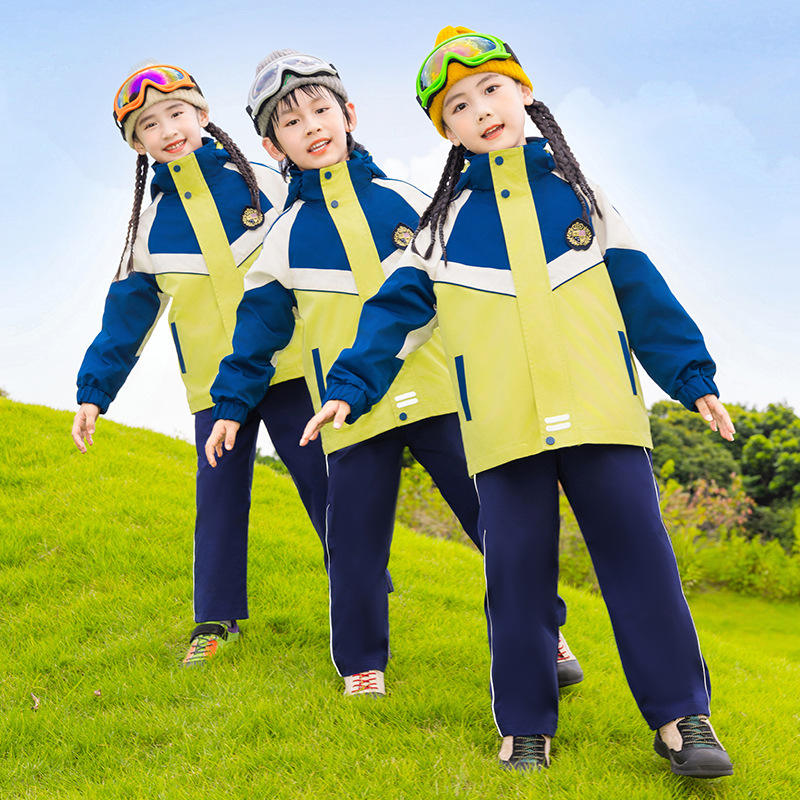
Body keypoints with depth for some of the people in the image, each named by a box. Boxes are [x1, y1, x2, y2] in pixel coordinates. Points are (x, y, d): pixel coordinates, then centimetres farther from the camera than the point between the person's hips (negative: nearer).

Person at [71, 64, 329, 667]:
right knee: (219, 498, 6)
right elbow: (126, 315, 12)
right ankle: (216, 618, 19)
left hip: (288, 368, -2)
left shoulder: (265, 187, 0)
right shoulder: (151, 227, 8)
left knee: (323, 481, 3)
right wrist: (94, 391, 9)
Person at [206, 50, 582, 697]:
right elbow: (258, 330, 13)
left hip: (441, 393, 0)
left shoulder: (407, 201, 8)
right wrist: (230, 405, 10)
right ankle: (363, 665, 19)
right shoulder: (287, 237, 7)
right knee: (356, 540, 1)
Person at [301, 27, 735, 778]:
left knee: (637, 553, -3)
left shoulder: (578, 195, 12)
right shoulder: (444, 223, 12)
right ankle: (525, 725, 13)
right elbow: (396, 310, 11)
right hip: (505, 429, 0)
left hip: (601, 413, 0)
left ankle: (680, 714, 7)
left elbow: (642, 292, 12)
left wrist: (694, 379, 9)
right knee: (517, 571, 0)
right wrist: (348, 387, 2)